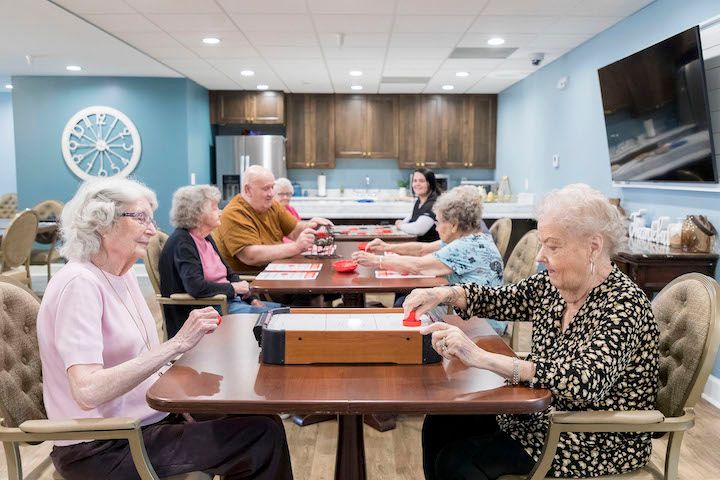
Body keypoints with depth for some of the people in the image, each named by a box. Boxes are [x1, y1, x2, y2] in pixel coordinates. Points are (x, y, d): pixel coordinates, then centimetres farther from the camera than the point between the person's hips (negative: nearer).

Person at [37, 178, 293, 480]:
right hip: (102, 449, -8)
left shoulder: (122, 274, 7)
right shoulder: (80, 283, -21)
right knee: (264, 435, -13)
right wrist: (177, 344, -31)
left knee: (260, 420, 2)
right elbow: (87, 392, -30)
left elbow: (138, 358, 8)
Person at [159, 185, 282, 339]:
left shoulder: (206, 238, 13)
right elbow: (195, 286, -27)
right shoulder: (181, 242, -15)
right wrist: (232, 288, -15)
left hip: (229, 300, 9)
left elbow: (229, 273, 18)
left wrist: (252, 299, 5)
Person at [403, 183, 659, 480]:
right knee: (440, 426, 2)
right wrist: (444, 294, -12)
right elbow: (497, 299, 9)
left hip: (597, 444, -7)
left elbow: (585, 382, -38)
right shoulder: (552, 284, -3)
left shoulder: (623, 303, -24)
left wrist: (481, 357, -42)